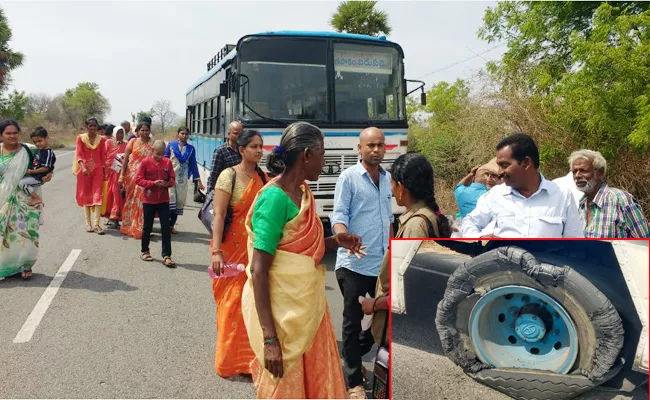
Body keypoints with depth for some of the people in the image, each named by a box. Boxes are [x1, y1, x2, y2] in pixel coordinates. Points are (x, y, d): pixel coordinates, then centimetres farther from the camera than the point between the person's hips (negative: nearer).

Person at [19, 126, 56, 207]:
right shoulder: (40, 150, 5)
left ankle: (37, 198, -8)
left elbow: (45, 168, -25)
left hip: (39, 177, -10)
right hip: (34, 175, 10)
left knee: (22, 182, -18)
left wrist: (31, 171, -19)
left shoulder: (48, 153, -22)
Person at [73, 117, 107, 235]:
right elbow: (79, 154, -8)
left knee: (98, 195, -7)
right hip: (84, 170, 0)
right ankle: (88, 223, 15)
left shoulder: (101, 139, 5)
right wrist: (82, 167, -22)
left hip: (97, 170, 1)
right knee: (86, 195, 7)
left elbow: (103, 156, 8)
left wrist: (104, 170, 7)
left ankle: (96, 224, -8)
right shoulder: (81, 138, 0)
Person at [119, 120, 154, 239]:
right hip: (132, 175, 0)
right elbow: (125, 160, 4)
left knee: (143, 201, -3)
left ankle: (140, 228, 6)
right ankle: (129, 226, 22)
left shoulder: (152, 144, 5)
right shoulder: (133, 142, 4)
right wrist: (121, 176, -2)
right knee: (131, 200, 9)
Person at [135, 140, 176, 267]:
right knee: (147, 227, 11)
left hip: (164, 200, 2)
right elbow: (138, 179, -8)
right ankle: (145, 251, 28)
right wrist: (153, 183, -20)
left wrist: (168, 183, -17)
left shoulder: (168, 162, 1)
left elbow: (173, 179, 6)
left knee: (166, 227, -2)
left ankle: (166, 255, 2)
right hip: (148, 200, -1)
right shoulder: (145, 162, -6)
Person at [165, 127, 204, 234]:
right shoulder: (171, 145, 2)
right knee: (170, 201, -12)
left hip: (183, 179, 3)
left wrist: (199, 181, 7)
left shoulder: (191, 149, 8)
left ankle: (172, 225, 16)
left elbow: (193, 164, 10)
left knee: (180, 202, 5)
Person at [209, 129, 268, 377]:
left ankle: (251, 356, 23)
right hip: (233, 248, -5)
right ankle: (229, 360, 16)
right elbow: (219, 215, -14)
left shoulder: (263, 178, 9)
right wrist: (216, 251, -22)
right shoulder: (229, 176, -8)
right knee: (232, 303, 2)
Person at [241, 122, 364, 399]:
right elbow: (258, 271, -22)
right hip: (281, 313, -8)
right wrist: (270, 338, -24)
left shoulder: (304, 192, 6)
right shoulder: (274, 198, -20)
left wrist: (335, 242, 0)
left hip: (309, 306, 8)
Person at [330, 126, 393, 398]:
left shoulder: (387, 178, 12)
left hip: (382, 263, 7)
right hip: (354, 264, -7)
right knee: (353, 321, 2)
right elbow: (338, 215, -13)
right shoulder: (349, 177, -8)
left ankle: (353, 355, 37)